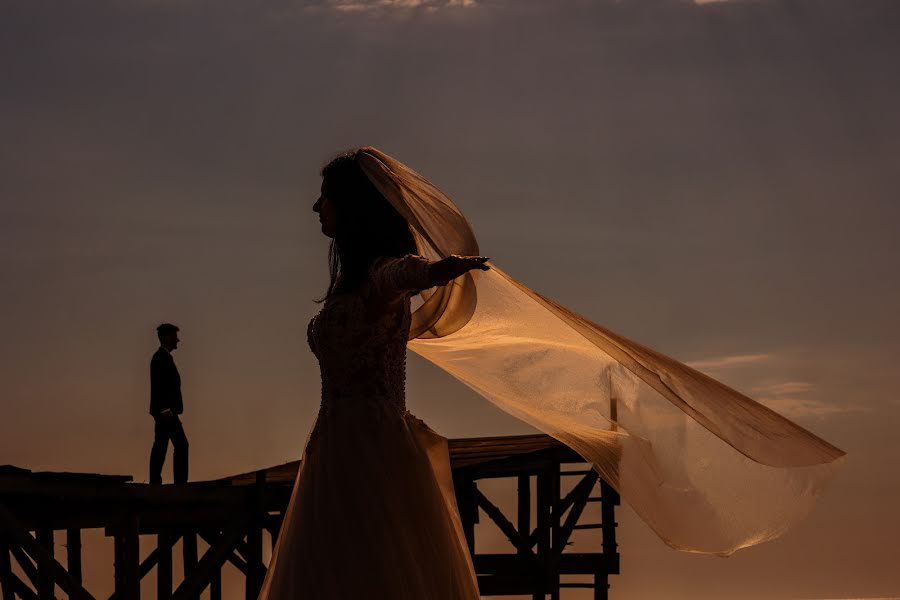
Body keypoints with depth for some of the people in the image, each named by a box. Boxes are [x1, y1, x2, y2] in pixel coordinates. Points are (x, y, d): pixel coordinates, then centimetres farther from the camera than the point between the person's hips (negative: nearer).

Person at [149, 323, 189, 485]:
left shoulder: (163, 357, 18)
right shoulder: (161, 357, -12)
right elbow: (158, 385, -19)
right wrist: (165, 409, -23)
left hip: (163, 411, 10)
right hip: (166, 410, -10)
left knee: (160, 446, 7)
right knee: (181, 444, -9)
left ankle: (155, 481, 6)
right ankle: (180, 482, -10)